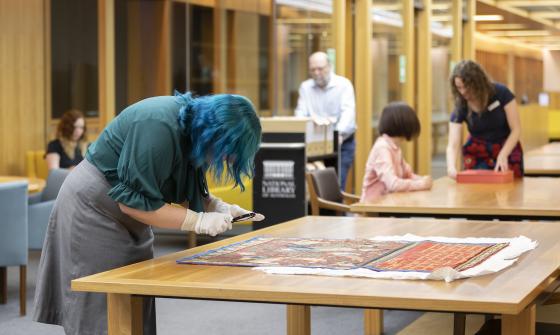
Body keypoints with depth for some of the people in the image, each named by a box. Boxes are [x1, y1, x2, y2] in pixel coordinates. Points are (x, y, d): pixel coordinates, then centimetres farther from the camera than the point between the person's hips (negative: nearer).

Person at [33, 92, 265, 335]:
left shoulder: (193, 125, -3)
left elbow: (187, 185, 10)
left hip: (124, 220, 9)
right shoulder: (159, 128, -30)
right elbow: (132, 201, -27)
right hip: (92, 210, -9)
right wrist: (198, 221, -25)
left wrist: (216, 206, -8)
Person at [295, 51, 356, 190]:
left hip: (341, 143, -3)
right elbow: (300, 113, -2)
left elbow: (348, 112, -19)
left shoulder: (343, 84, -5)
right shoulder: (305, 87, 6)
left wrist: (339, 133, -38)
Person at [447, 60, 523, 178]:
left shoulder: (501, 93, -19)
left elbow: (516, 129, -16)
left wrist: (502, 155, -29)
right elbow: (453, 145, -22)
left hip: (507, 148, -1)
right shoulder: (460, 107, -17)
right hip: (477, 154, 1)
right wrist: (451, 167, -43)